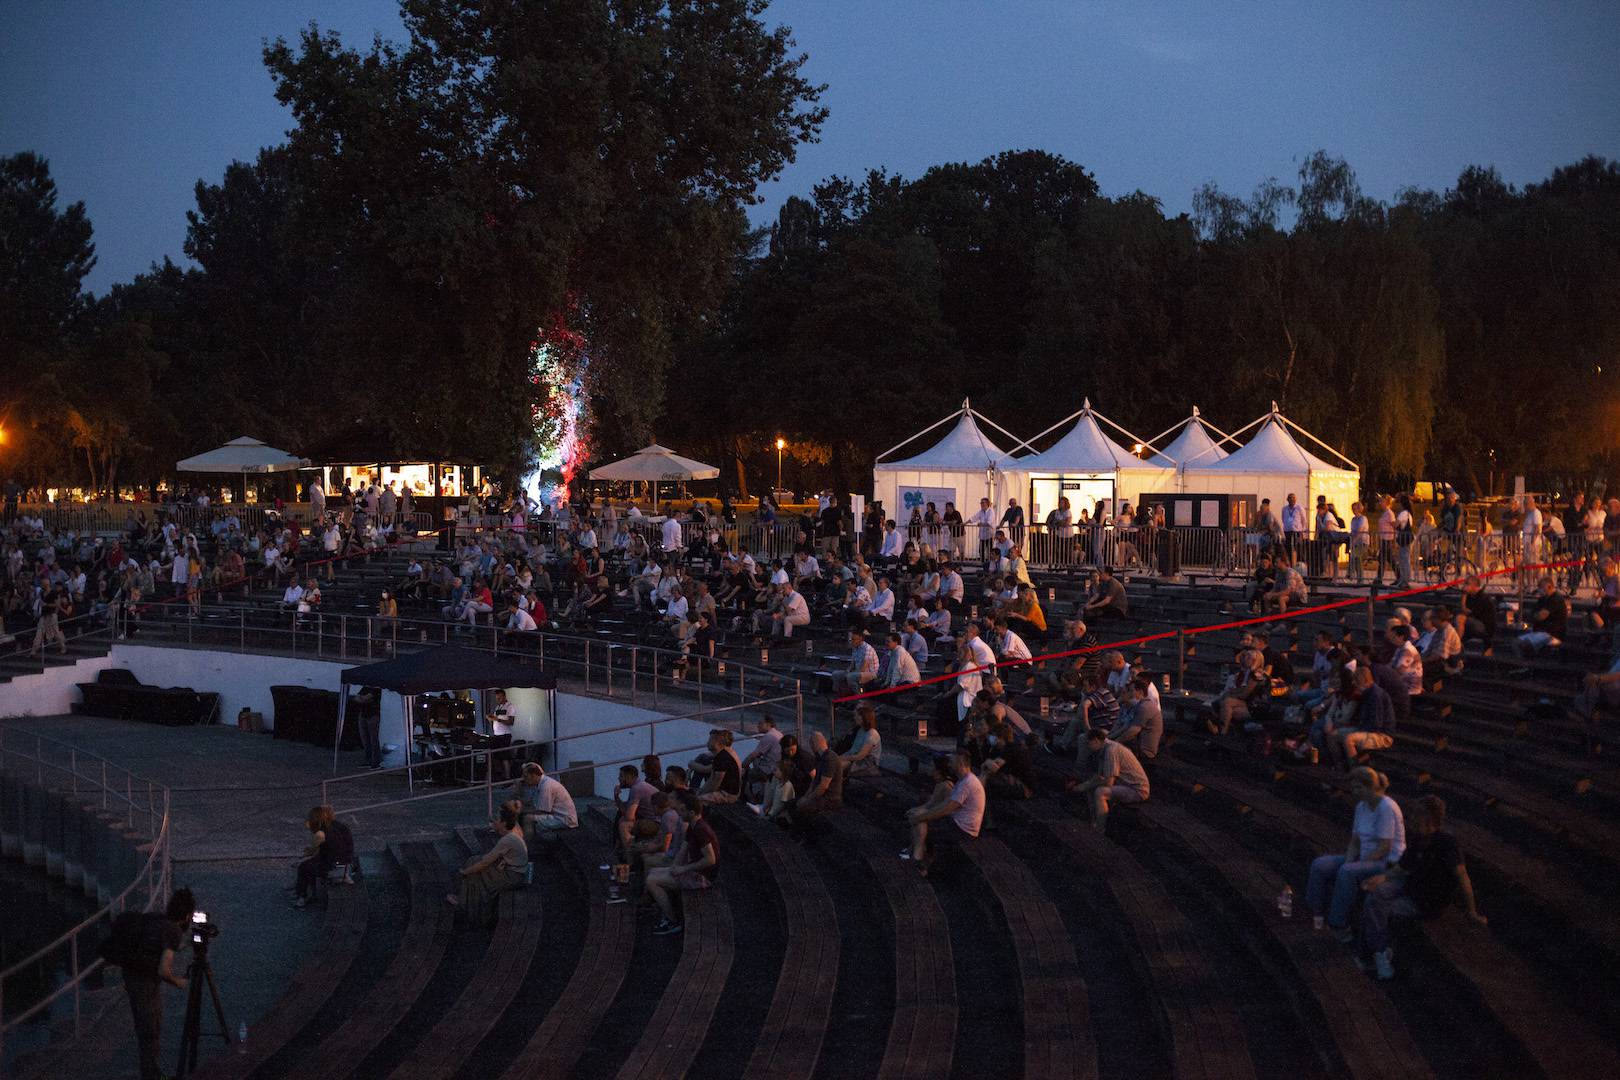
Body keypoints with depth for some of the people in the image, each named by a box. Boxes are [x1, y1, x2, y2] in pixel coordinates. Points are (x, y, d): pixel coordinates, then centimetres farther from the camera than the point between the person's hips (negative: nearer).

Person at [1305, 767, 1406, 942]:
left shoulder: (1386, 808, -17)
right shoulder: (1361, 806, 9)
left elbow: (1384, 848, -20)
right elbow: (1355, 842, 13)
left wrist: (1350, 865, -19)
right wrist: (1348, 862, -8)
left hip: (1387, 862, -9)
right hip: (1365, 858, 9)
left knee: (1347, 873, -35)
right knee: (1319, 865, -10)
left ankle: (1339, 924, -25)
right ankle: (1317, 913, -6)